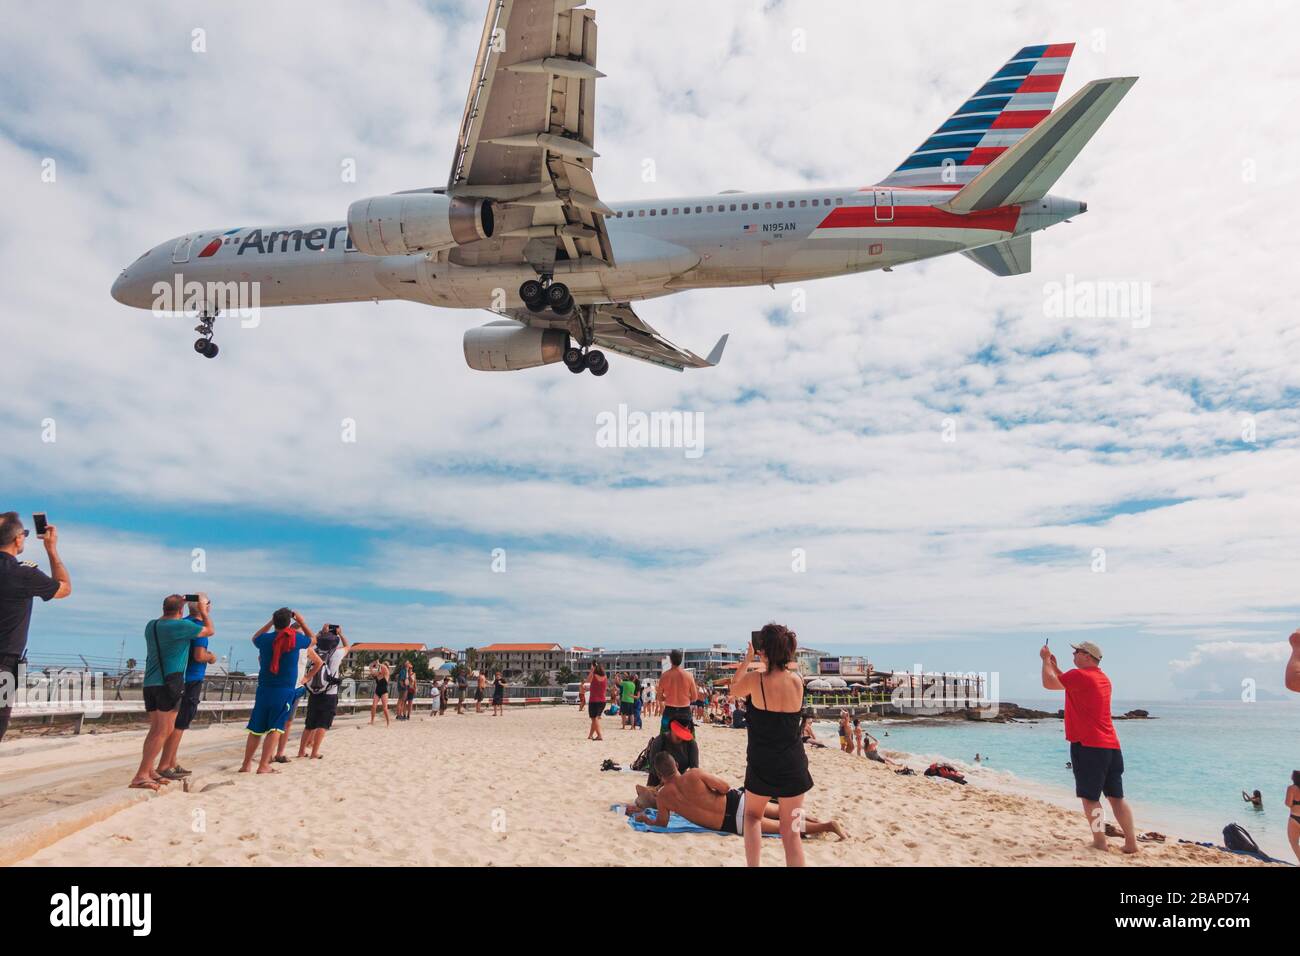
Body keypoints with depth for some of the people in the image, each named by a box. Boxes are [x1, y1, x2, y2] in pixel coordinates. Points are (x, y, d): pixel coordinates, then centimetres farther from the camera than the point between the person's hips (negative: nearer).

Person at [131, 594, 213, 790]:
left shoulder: (151, 626, 10)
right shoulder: (182, 626, -9)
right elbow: (209, 631, 6)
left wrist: (174, 604, 35)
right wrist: (203, 611, 19)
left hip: (150, 683, 8)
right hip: (169, 683, -7)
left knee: (155, 729, 13)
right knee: (164, 731, -5)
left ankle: (148, 771, 12)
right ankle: (140, 776, -10)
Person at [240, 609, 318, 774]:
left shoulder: (265, 639, 1)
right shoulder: (297, 639, -5)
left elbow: (254, 638, 27)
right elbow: (313, 639, 17)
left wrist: (270, 622, 25)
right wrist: (302, 621, 20)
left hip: (264, 689, 3)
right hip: (285, 691, -3)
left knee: (256, 729, 11)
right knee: (275, 728, -1)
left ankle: (246, 764, 19)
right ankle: (263, 766, -5)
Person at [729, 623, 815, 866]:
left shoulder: (754, 679, -16)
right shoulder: (797, 680, -7)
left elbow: (734, 690, 7)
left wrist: (747, 660, 14)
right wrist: (764, 667, 24)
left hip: (761, 765, -2)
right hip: (793, 766, 2)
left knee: (752, 815, 26)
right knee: (791, 834, 8)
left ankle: (753, 865, 12)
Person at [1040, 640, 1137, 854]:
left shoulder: (1080, 675, -12)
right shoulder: (1103, 679, 17)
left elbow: (1048, 683, -10)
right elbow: (1068, 684, 29)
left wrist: (1046, 659, 3)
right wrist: (1054, 666, 26)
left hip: (1088, 747, -8)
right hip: (1111, 746, 8)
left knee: (1090, 798, 0)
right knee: (1116, 797, 11)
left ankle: (1100, 842, 1)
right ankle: (1131, 843, 11)